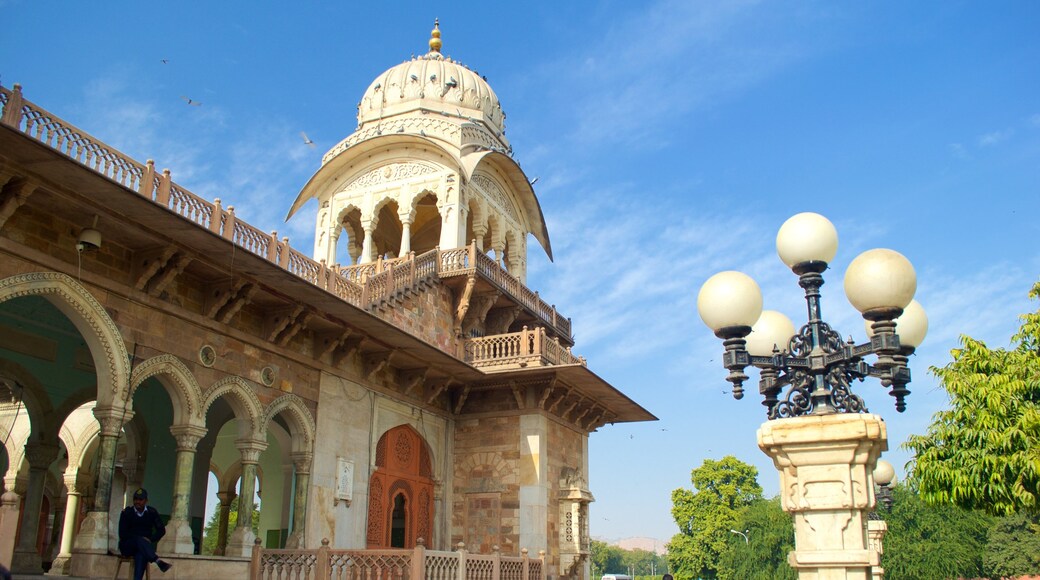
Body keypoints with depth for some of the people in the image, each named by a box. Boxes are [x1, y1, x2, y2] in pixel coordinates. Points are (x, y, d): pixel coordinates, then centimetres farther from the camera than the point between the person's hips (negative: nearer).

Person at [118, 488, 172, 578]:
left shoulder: (152, 512, 5)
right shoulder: (126, 512, 0)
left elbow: (162, 530, 8)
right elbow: (122, 534, -5)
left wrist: (150, 540, -10)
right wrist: (141, 538, -16)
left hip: (144, 546, 1)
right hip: (127, 546, -1)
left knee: (141, 555, -37)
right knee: (139, 540, -36)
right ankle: (158, 562, -57)